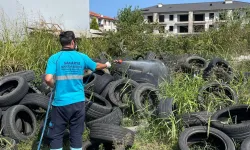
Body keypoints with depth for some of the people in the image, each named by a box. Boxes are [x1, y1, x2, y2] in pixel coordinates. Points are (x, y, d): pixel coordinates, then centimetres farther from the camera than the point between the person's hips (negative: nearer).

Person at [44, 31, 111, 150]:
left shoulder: (54, 58, -8)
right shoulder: (82, 57, 2)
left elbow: (48, 79, -18)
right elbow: (97, 66, 19)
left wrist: (54, 86, 5)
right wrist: (107, 65, 39)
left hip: (61, 103, -2)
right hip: (78, 102, 3)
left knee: (56, 135, 9)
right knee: (76, 135, 13)